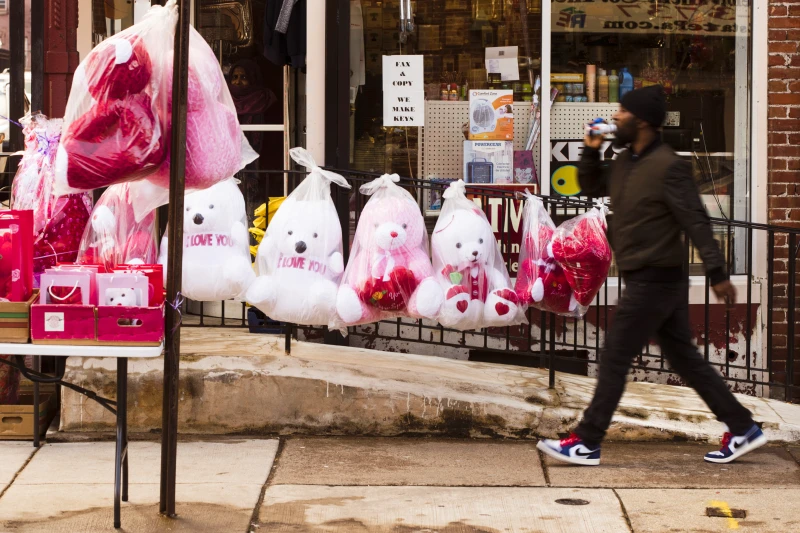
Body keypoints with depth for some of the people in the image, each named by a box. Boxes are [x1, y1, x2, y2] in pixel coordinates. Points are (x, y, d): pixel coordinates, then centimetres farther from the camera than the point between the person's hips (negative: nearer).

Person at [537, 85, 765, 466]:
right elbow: (591, 188, 24)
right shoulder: (625, 161, 10)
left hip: (654, 281, -9)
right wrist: (591, 151, 6)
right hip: (649, 279, 9)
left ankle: (586, 443, 4)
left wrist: (717, 273, -23)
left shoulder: (668, 166, -16)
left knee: (614, 360, -3)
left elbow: (696, 221, -19)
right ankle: (742, 429, 18)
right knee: (684, 359, 12)